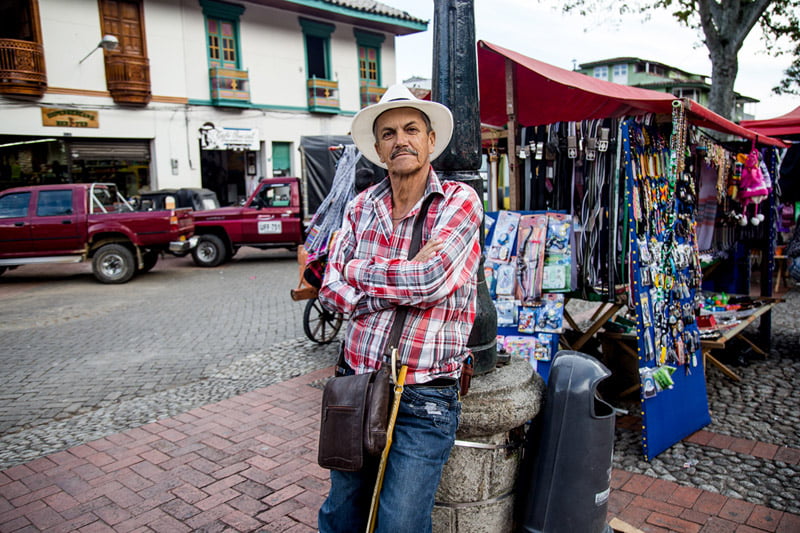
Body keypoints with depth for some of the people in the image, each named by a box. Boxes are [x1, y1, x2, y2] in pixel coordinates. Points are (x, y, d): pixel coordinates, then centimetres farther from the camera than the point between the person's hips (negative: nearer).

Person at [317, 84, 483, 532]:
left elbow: (430, 279, -22)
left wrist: (357, 272, -7)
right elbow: (332, 290, -3)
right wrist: (409, 280, -15)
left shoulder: (460, 201, -7)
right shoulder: (363, 207, 6)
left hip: (424, 399, -4)